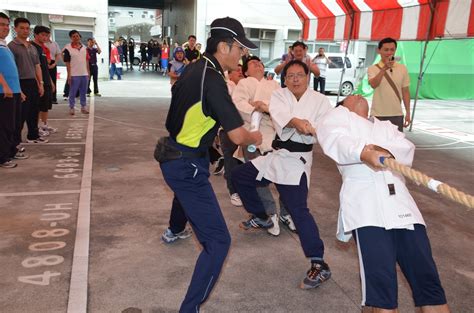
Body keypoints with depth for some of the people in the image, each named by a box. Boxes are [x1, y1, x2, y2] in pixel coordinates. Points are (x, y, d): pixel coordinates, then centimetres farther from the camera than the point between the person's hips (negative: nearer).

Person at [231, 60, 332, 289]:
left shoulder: (320, 100, -1)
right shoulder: (279, 95, 4)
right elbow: (279, 113, -20)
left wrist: (310, 128, -31)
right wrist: (296, 122, -41)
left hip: (297, 160, -5)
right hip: (275, 156, 6)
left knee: (298, 211, -17)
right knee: (239, 176, 16)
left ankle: (319, 265, -13)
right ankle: (261, 217, 36)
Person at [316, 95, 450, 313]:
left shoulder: (386, 126, 33)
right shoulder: (339, 115, 20)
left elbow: (406, 148, 11)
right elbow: (334, 139, -5)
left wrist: (385, 151, -13)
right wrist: (364, 153, -25)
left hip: (400, 202, 5)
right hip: (365, 201, -4)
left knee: (426, 275, 0)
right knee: (380, 278, -16)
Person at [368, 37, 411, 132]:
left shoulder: (402, 68, 6)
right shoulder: (372, 69, -2)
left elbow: (405, 92, 9)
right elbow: (373, 84, -22)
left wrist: (408, 113, 7)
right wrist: (384, 68, -31)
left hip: (397, 115, 3)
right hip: (378, 115, -2)